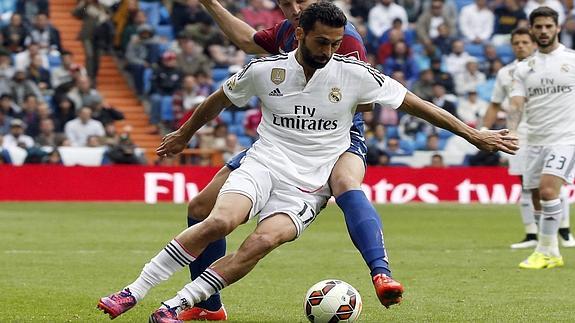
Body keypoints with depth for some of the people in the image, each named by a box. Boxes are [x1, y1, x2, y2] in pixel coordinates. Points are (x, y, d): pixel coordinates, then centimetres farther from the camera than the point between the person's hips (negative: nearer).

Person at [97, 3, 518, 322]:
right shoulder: (265, 70, -1)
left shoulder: (354, 74, -3)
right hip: (263, 165, 0)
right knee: (221, 221, -30)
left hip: (308, 187, 0)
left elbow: (412, 102, 3)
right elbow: (220, 99, 18)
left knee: (264, 239, -30)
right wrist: (184, 134, 32)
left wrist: (473, 134, 2)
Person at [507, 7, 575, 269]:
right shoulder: (523, 68, 10)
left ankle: (545, 251, -14)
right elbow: (517, 103, 0)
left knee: (548, 190, -21)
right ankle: (552, 255, 18)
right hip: (535, 140, 5)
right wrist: (511, 128, -19)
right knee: (538, 200, 5)